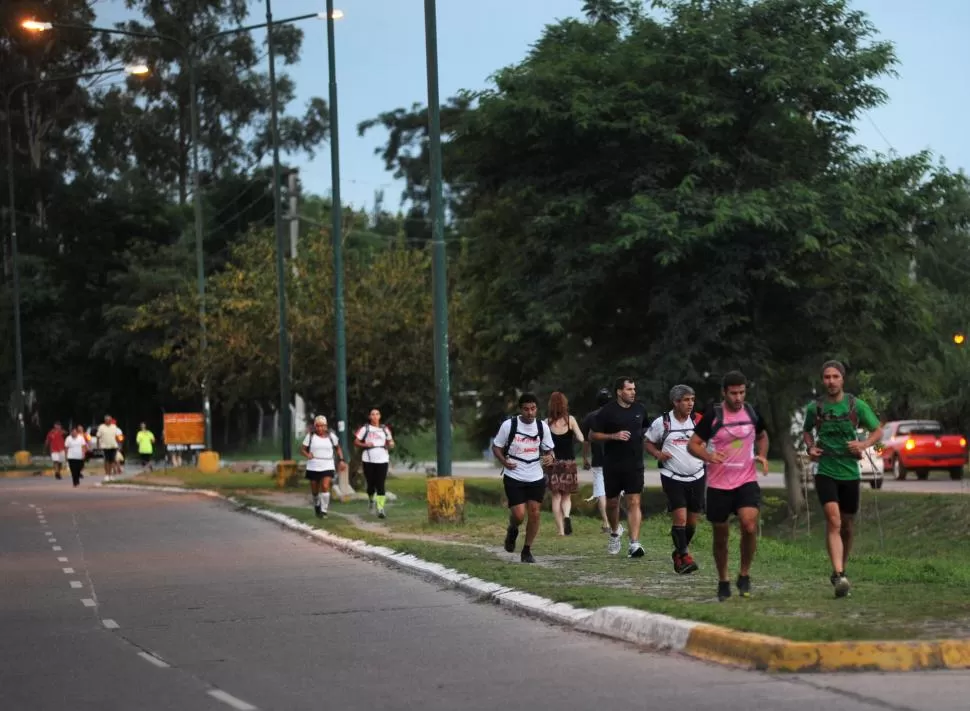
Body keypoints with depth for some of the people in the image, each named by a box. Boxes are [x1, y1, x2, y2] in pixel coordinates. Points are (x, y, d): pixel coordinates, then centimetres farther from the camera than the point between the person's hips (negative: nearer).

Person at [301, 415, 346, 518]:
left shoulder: (331, 436, 5)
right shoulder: (310, 436, 2)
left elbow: (338, 448, 16)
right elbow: (303, 449, 2)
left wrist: (341, 460, 5)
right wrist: (307, 454, -19)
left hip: (327, 466, -1)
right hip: (313, 467, 1)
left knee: (325, 486, -19)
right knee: (314, 489, 9)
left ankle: (324, 510, -13)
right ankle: (316, 505, 39)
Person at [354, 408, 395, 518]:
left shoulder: (385, 429, 11)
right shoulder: (365, 429, 4)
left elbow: (390, 441, 21)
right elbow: (356, 442, 4)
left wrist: (390, 445, -2)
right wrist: (365, 445, -14)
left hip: (382, 459, 1)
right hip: (369, 460, -1)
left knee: (381, 485, -7)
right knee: (371, 483, 5)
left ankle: (380, 509, -9)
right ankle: (371, 500, 36)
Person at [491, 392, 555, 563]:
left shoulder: (542, 427, 0)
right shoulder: (509, 425, -9)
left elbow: (548, 449, 12)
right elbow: (496, 446, 1)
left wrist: (549, 457, -12)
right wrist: (504, 461, -18)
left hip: (536, 478, 3)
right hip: (514, 478, -3)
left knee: (534, 513, -1)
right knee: (519, 515, -11)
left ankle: (527, 551, 15)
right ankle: (512, 530, 26)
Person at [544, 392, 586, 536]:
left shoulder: (547, 422, -3)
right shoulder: (570, 420, -4)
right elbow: (581, 439, -7)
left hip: (552, 463, 0)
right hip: (569, 462, 0)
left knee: (556, 497, 8)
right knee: (566, 496, 12)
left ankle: (561, 530, 3)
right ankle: (566, 516, -19)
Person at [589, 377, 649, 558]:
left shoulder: (640, 409, 7)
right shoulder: (607, 411, -4)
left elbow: (649, 429, 26)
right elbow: (593, 435, -3)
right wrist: (614, 436, -16)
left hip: (634, 464, 1)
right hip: (612, 465, -1)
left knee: (634, 502, -10)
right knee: (612, 502, 12)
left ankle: (634, 544, -16)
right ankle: (615, 532, 41)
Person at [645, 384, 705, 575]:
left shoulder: (699, 421, 2)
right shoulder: (662, 422, -3)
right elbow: (649, 443, 9)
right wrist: (658, 454, -11)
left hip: (696, 478, 3)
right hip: (672, 478, -3)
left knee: (692, 520, 8)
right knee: (680, 517, -15)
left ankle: (679, 553, 28)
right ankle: (684, 558, -10)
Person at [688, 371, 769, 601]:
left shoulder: (752, 413, 4)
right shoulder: (713, 416, -7)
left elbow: (762, 436, 23)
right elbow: (692, 444, -4)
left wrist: (762, 456, 4)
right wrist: (708, 456, -24)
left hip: (747, 481, 1)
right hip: (718, 484, -1)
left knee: (750, 526, -20)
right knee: (721, 536, 8)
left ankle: (744, 575, 0)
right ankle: (723, 581, 27)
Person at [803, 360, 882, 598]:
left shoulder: (857, 406, -1)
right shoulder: (814, 408, 1)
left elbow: (878, 431, 8)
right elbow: (807, 431, 20)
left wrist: (864, 444, -11)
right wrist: (810, 447, 0)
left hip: (850, 473, 2)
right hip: (825, 473, -2)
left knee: (846, 526, 12)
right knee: (833, 521, -19)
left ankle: (841, 570, 33)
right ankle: (839, 576, -28)